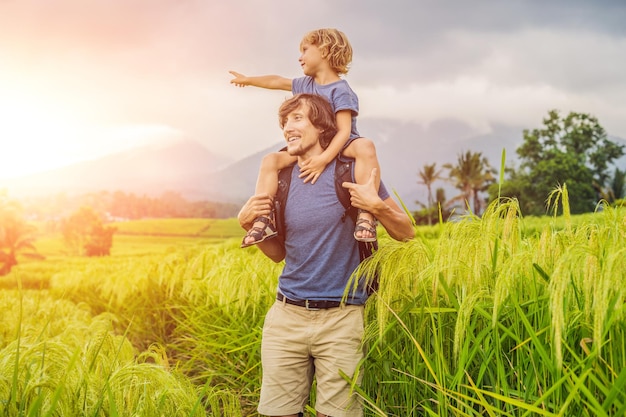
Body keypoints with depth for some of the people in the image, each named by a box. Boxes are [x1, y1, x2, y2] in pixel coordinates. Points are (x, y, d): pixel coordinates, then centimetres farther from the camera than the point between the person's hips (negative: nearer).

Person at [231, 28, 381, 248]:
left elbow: (344, 130, -24)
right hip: (310, 148, 7)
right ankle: (263, 218, -19)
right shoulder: (306, 85, 11)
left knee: (365, 147, -41)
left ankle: (366, 213, -46)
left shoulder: (340, 90, -14)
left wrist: (325, 158, -37)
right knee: (270, 160, -13)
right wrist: (248, 80, 40)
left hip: (340, 146, -7)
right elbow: (277, 81, 28)